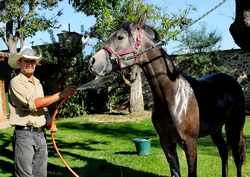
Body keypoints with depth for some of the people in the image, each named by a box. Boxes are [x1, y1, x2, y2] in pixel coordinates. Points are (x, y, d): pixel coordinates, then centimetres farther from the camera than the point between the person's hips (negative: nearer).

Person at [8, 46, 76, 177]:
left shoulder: (38, 83, 15)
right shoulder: (16, 82, -9)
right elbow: (33, 103, -19)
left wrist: (49, 122, 1)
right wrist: (61, 94, -19)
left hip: (41, 134, 7)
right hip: (24, 134, -7)